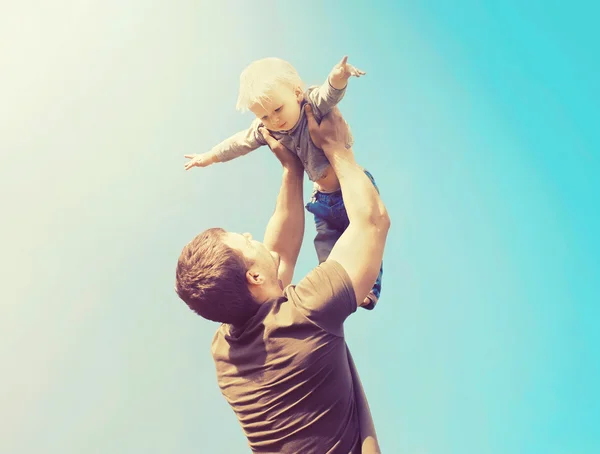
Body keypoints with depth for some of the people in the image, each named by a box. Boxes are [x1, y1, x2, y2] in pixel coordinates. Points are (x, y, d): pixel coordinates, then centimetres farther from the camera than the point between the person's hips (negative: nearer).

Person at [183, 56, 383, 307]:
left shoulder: (315, 104, -23)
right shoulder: (266, 130, -6)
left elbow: (331, 91, -42)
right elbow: (240, 143, 8)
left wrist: (338, 76, -66)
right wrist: (209, 157, 19)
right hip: (323, 199, 5)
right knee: (326, 245, 8)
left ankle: (371, 285, 15)